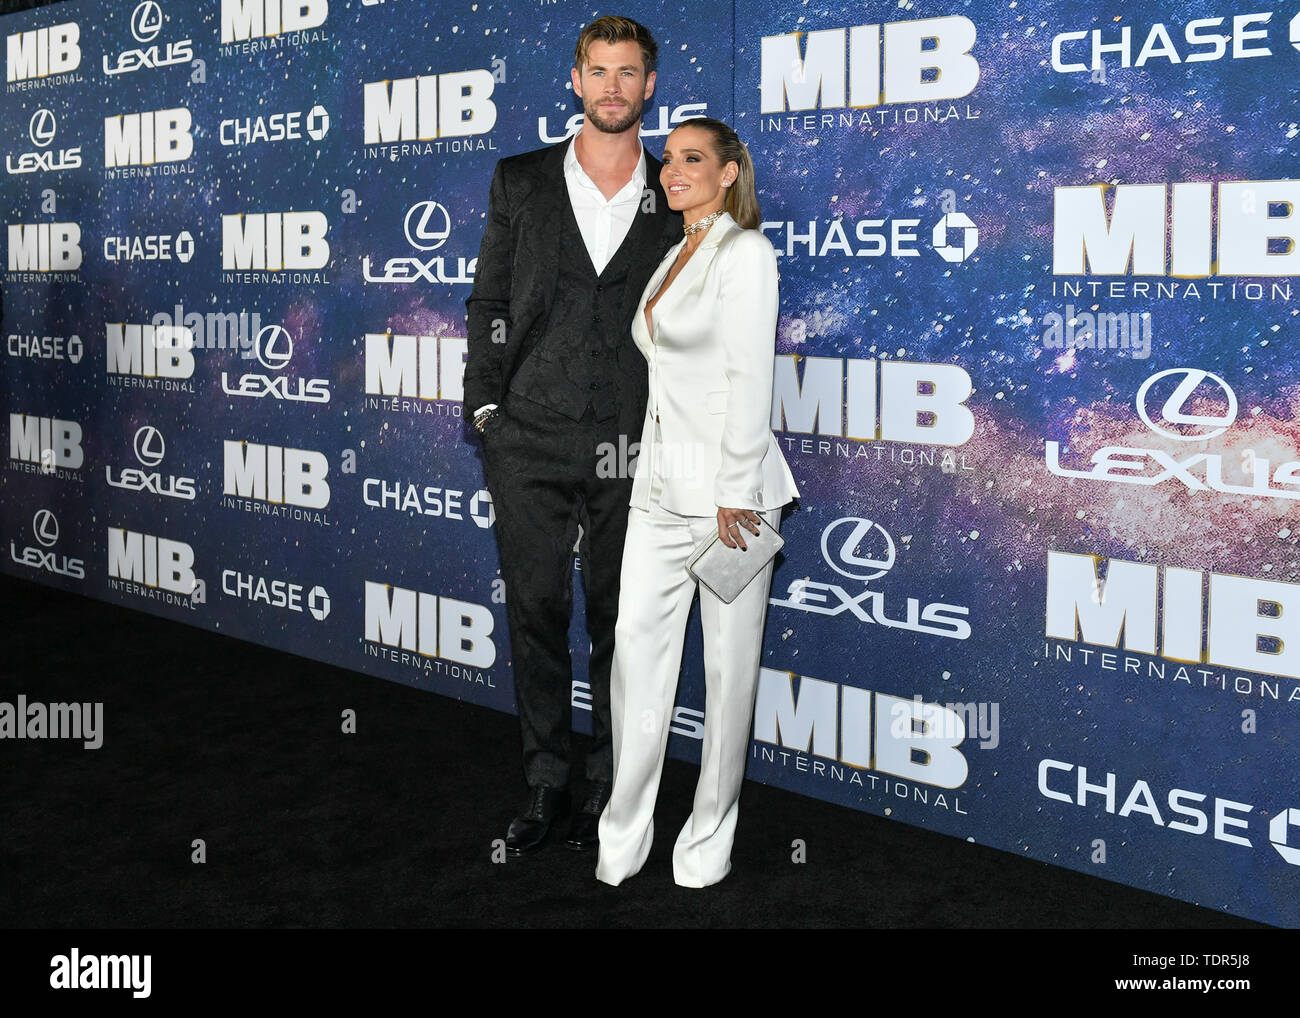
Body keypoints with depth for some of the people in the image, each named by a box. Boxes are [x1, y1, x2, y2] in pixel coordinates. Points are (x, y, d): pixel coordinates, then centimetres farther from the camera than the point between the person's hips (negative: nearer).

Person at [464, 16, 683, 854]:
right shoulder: (521, 182, 8)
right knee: (536, 612, 6)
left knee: (620, 621, 7)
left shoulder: (674, 198, 6)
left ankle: (610, 786, 21)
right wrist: (487, 405, 1)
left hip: (632, 447, 0)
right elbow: (489, 302, 9)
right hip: (531, 440, 1)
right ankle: (546, 782, 20)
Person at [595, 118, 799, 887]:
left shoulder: (744, 252, -7)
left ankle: (710, 836, 16)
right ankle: (624, 838, 15)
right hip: (660, 483, 8)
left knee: (729, 666, 3)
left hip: (725, 481, -8)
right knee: (636, 650, 5)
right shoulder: (676, 256, 18)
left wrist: (734, 495, -18)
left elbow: (750, 378, -14)